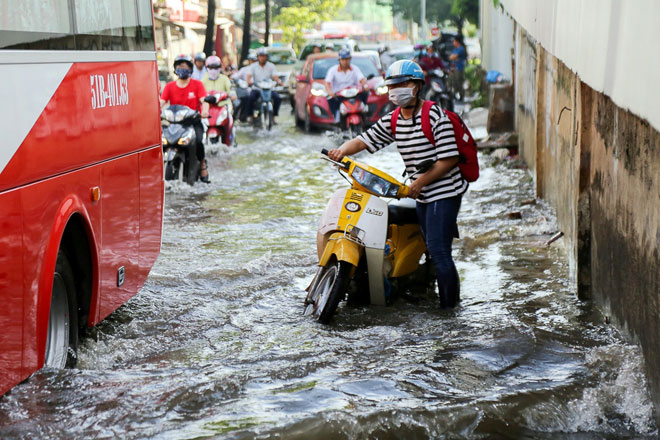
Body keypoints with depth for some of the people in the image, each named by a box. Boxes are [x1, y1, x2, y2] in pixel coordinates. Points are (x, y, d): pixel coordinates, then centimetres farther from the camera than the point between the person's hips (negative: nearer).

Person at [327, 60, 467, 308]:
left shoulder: (435, 116, -14)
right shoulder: (392, 121, 8)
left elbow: (450, 158, -17)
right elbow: (364, 140, 2)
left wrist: (420, 182, -19)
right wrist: (342, 150, -20)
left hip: (444, 192, -8)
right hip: (422, 195, 8)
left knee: (438, 250, -11)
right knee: (432, 250, 14)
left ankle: (449, 307, -4)